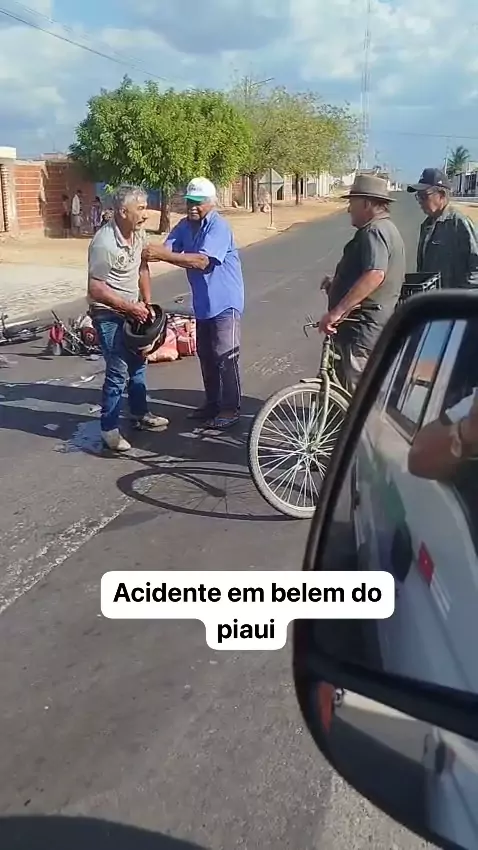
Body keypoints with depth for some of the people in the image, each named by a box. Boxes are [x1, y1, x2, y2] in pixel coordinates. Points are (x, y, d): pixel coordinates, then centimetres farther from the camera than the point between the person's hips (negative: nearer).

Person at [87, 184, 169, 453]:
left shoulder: (138, 233, -2)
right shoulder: (104, 244, -26)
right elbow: (96, 289, -23)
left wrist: (147, 303, 5)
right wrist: (130, 307, -20)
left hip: (132, 310, 8)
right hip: (109, 315, -8)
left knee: (138, 364, 19)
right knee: (119, 373, -6)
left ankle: (140, 414, 36)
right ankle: (110, 429, 6)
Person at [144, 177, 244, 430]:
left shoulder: (219, 227, -18)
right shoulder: (184, 225, 7)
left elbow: (201, 260, -30)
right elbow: (167, 249, -7)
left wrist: (162, 255, -35)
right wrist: (153, 252, -32)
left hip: (224, 302, -8)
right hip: (203, 302, 8)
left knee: (225, 357, -5)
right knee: (206, 355, 15)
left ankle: (231, 408, 5)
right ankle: (212, 402, 27)